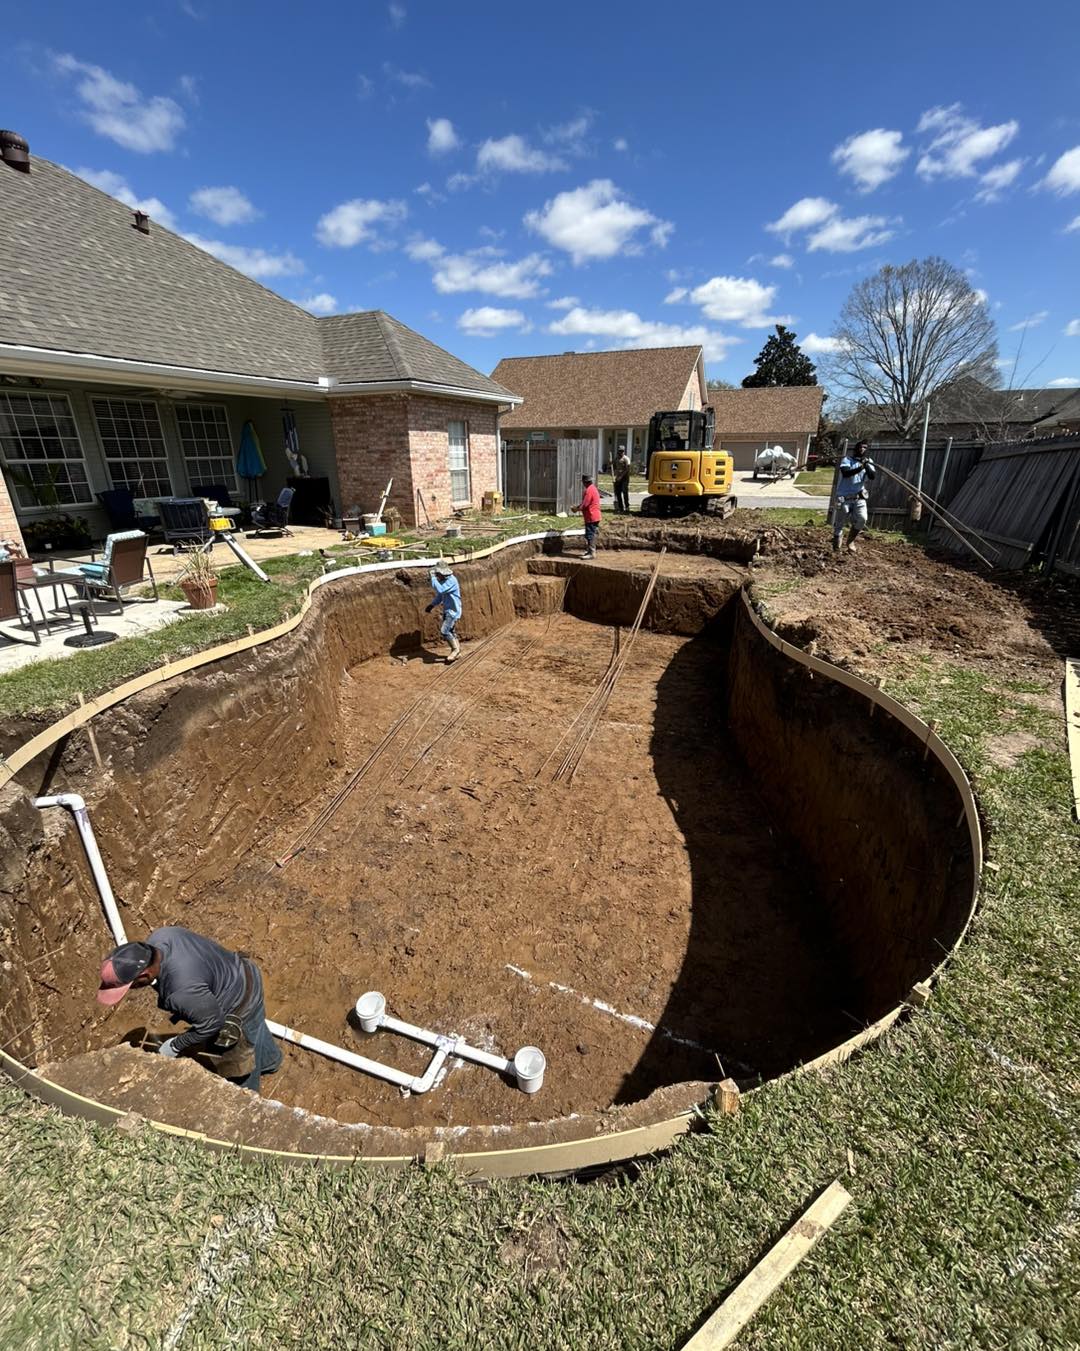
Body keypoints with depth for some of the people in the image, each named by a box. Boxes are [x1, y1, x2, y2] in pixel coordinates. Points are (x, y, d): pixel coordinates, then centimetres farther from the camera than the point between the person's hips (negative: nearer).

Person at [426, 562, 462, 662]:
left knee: (444, 631, -15)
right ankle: (457, 652, 24)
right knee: (449, 631, 13)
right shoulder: (444, 580, 8)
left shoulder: (452, 581, -21)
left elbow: (439, 590, -33)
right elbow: (440, 596, 18)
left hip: (453, 611, -9)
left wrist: (433, 578, -25)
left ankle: (456, 649, 1)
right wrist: (431, 606, 10)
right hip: (447, 610, 9)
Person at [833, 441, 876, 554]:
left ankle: (851, 541, 4)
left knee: (862, 518, -18)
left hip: (859, 497, 3)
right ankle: (835, 547, 22)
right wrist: (860, 468, -33)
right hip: (844, 497, -2)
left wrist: (866, 466, -25)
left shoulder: (868, 462, 8)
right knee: (839, 523, 3)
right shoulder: (847, 459, -3)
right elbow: (845, 473, -21)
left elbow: (872, 476, -9)